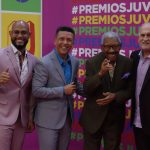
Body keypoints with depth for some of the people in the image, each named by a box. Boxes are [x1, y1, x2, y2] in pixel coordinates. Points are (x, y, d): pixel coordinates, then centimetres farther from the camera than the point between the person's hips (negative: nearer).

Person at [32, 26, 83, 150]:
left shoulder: (74, 62, 4)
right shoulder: (44, 63, -17)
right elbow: (36, 90, -19)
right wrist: (63, 90, -20)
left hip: (67, 117, 7)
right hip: (48, 119, -6)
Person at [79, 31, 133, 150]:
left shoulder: (127, 63, -6)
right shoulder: (92, 62, -11)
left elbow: (130, 90, 0)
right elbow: (86, 90, -17)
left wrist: (115, 96, -19)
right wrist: (100, 73, -31)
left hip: (115, 118, 2)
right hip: (93, 117, -1)